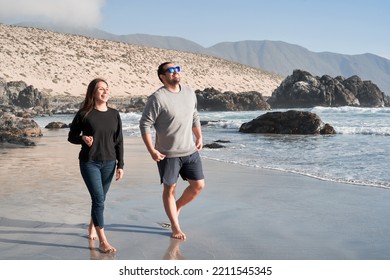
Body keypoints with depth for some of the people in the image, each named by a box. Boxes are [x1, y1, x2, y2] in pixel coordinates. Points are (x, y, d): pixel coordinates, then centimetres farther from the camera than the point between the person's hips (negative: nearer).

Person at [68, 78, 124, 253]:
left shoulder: (114, 114, 4)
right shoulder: (84, 114, -6)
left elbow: (119, 141, 7)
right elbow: (71, 136, 2)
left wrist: (120, 164, 5)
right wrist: (83, 139, -20)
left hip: (109, 163, 4)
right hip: (89, 163, -3)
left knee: (99, 199, 12)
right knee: (98, 199, -9)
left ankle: (92, 227, 38)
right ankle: (102, 241, -5)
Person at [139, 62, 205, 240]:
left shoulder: (190, 93, 6)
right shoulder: (157, 98, -14)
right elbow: (145, 124, -13)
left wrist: (199, 137, 16)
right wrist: (151, 150, -16)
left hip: (191, 151, 6)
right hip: (168, 154, -6)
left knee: (198, 185, 7)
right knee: (170, 189, 5)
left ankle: (177, 207, 33)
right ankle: (175, 227, 20)